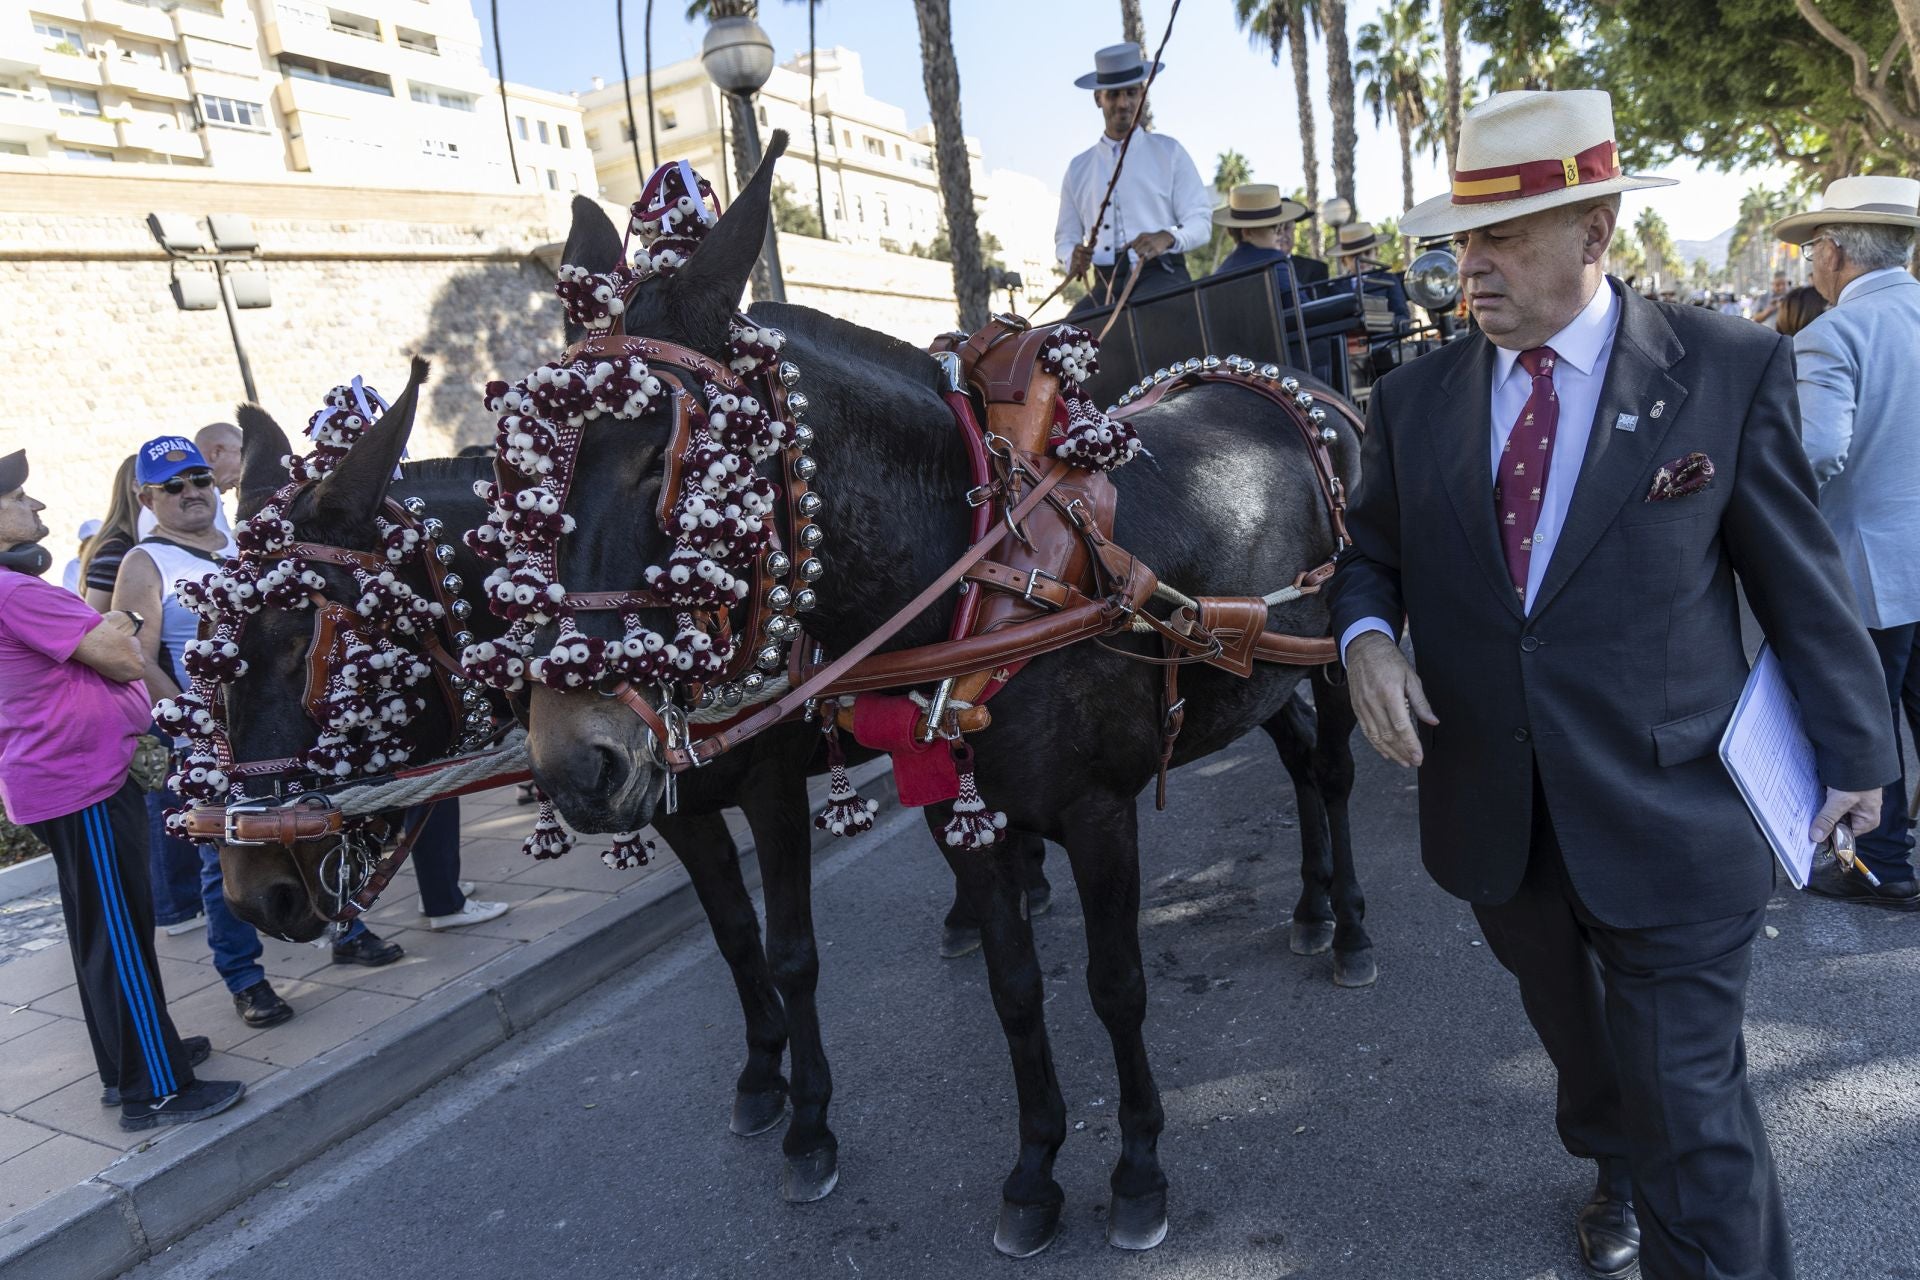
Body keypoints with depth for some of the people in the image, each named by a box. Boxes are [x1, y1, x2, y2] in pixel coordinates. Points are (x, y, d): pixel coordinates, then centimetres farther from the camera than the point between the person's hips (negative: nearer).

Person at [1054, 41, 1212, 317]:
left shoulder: (1168, 153, 13)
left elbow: (1201, 221, 6)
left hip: (1160, 276, -2)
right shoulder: (1079, 168, 21)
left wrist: (1167, 237, -17)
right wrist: (1072, 258, -3)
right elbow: (1066, 235, 23)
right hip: (1106, 284, 2)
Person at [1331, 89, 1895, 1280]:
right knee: (1581, 1047, 27)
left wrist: (1853, 749, 7)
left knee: (1691, 1103, 1)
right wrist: (1367, 637, -13)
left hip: (1667, 819, -4)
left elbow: (1802, 576, -2)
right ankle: (1620, 1171, 57)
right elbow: (1373, 552, 10)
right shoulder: (1416, 397, 0)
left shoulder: (1731, 369, -9)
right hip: (1497, 820, 4)